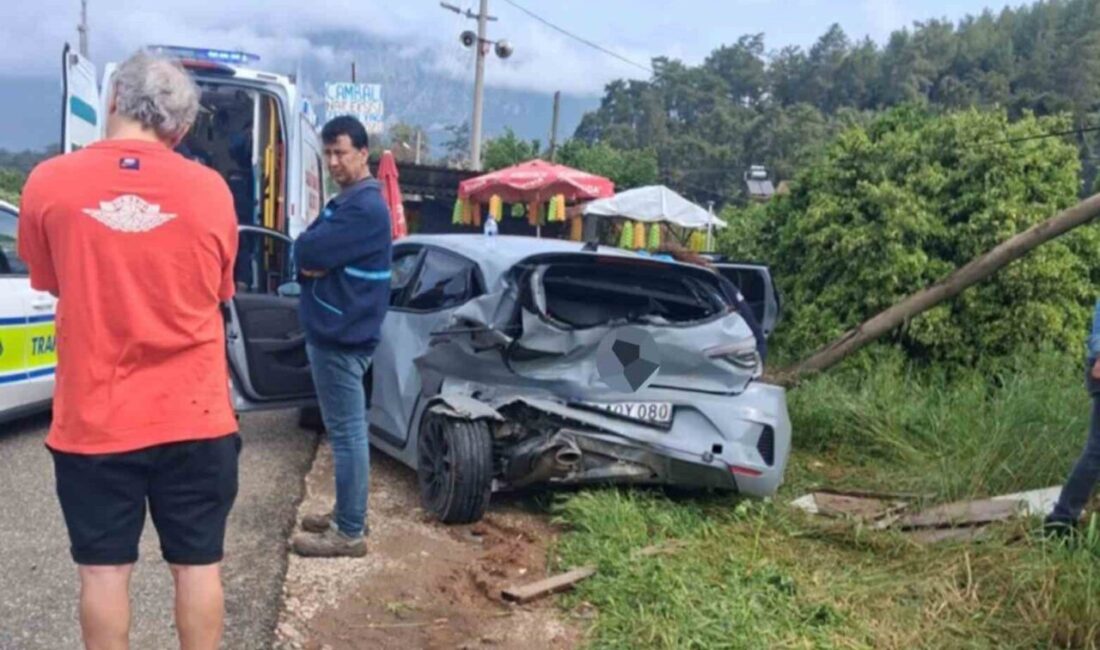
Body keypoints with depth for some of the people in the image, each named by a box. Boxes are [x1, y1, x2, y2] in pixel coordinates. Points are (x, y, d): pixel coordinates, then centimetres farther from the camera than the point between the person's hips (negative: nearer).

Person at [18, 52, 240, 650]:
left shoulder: (48, 183, -6)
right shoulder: (211, 190, -5)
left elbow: (49, 281, 10)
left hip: (92, 418, 0)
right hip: (194, 417, 1)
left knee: (103, 568, 12)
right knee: (197, 564, 12)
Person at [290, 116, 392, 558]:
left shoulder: (365, 207, -16)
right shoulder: (343, 203, 17)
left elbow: (308, 251, -23)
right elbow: (307, 251, 13)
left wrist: (310, 255, -1)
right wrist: (311, 264, -8)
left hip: (342, 335, -11)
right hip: (334, 331, 11)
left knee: (346, 433, -5)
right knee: (344, 430, 17)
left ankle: (350, 533, 2)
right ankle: (346, 513, 28)